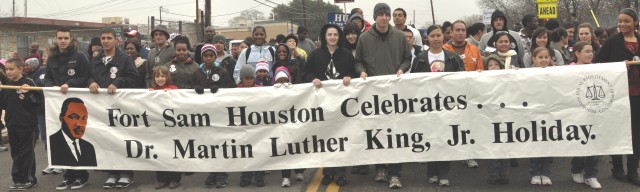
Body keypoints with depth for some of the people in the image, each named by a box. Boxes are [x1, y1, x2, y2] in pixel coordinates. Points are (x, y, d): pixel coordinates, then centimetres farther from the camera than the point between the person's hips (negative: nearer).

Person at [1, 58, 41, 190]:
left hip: (26, 125, -7)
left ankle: (28, 179, 11)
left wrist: (28, 93, -27)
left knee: (26, 153, 1)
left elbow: (38, 101, -13)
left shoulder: (28, 83, -9)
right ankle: (19, 180, 21)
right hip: (12, 125, 7)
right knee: (16, 153, 13)